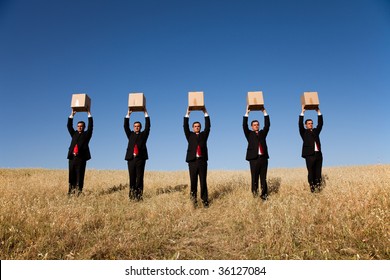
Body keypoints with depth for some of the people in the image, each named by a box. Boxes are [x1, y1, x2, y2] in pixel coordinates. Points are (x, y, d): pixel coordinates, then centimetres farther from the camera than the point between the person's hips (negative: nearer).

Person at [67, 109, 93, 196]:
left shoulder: (87, 134, 10)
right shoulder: (74, 134, 20)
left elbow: (90, 126, 0)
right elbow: (69, 126, 15)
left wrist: (89, 114, 2)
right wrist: (72, 115, 11)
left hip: (81, 157, -4)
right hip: (72, 157, 4)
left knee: (80, 175, -4)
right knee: (71, 175, 4)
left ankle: (79, 191, -2)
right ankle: (71, 191, 9)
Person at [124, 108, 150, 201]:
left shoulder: (143, 134, 14)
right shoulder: (130, 134, 18)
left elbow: (148, 126, 5)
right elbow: (126, 126, 11)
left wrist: (146, 114, 4)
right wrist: (128, 115, 6)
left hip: (140, 158, -2)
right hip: (131, 158, 2)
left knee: (139, 177, -3)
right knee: (132, 177, 1)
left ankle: (139, 195, -1)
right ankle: (132, 194, 7)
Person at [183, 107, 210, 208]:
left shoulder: (204, 135, 16)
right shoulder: (190, 135, 14)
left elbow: (208, 127, 7)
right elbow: (185, 127, 4)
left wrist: (206, 113, 4)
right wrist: (187, 114, 0)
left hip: (202, 161, 1)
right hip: (193, 161, 0)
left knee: (203, 182, 1)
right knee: (193, 181, 1)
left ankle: (205, 201, 5)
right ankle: (193, 199, 13)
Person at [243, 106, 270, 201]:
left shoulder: (262, 133, 18)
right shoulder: (249, 134, 10)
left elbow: (267, 125, 8)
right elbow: (244, 126, -3)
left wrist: (265, 113, 5)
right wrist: (247, 113, -6)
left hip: (263, 158, 3)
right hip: (254, 158, -3)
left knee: (263, 178, 6)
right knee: (254, 178, -1)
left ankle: (264, 195, 11)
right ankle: (254, 194, 5)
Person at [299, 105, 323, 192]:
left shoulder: (316, 131, 19)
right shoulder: (304, 132, 7)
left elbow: (320, 124, 12)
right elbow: (300, 124, -6)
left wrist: (318, 112, 8)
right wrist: (302, 112, -8)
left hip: (318, 154, 5)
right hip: (309, 155, -4)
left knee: (318, 172, 5)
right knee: (311, 172, -3)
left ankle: (318, 185, 11)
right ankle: (312, 186, 1)